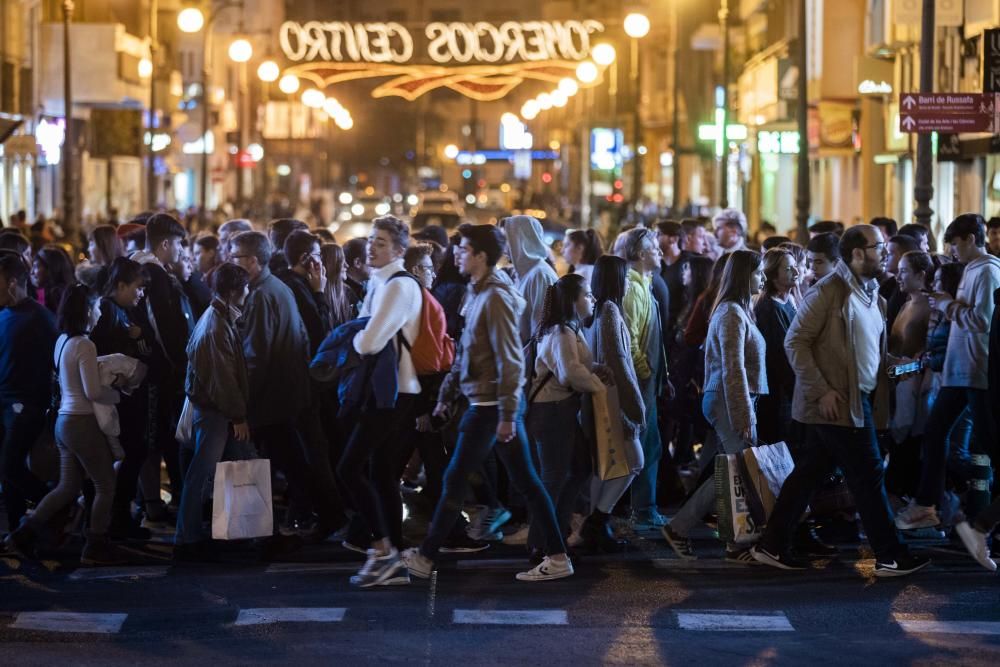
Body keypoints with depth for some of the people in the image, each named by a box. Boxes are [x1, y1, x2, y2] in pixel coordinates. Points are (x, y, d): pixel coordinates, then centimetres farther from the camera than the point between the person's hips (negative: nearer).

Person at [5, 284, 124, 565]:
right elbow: (93, 392, -19)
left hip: (64, 421, 8)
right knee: (105, 485, 6)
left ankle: (25, 533, 9)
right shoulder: (84, 345, -18)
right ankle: (96, 547, 12)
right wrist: (118, 395, -3)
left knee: (67, 487, 15)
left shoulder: (61, 341, 8)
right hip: (83, 423, -8)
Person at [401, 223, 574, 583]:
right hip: (496, 405, 9)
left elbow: (509, 360, -20)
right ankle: (557, 557, 10)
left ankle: (425, 557, 9)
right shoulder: (480, 293, 13)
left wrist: (506, 415, -21)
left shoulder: (495, 297, -16)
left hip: (490, 406, -9)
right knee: (526, 481, 8)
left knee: (456, 479, 0)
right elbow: (466, 352, 21)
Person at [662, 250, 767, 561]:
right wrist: (745, 416, -21)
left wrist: (747, 411, 16)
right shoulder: (732, 313, -13)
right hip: (730, 402, -10)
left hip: (722, 400, 10)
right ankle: (739, 544, 3)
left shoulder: (737, 311, 17)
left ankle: (679, 528, 11)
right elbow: (733, 369, -19)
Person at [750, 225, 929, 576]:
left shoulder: (872, 295, 15)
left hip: (861, 401, 8)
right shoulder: (828, 291, -11)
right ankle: (890, 556, 2)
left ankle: (772, 545, 17)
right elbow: (795, 342, -14)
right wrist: (821, 391, -19)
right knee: (868, 474, -5)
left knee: (809, 473, 11)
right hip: (837, 402, -8)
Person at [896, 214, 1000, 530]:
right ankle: (925, 505, 17)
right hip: (958, 370, 10)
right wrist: (949, 305, 3)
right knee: (934, 430, 11)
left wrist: (949, 306, -11)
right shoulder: (971, 270, 14)